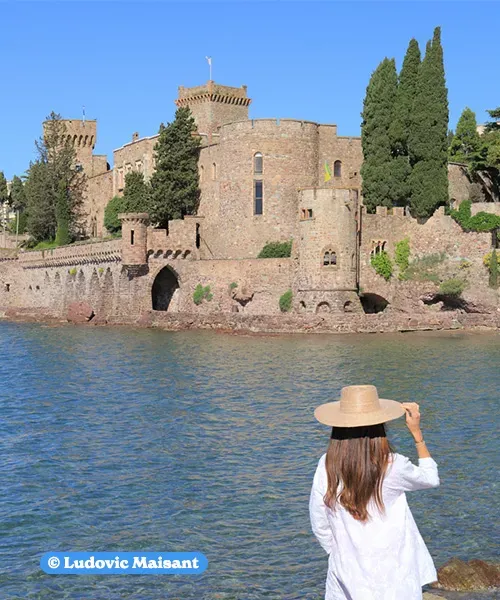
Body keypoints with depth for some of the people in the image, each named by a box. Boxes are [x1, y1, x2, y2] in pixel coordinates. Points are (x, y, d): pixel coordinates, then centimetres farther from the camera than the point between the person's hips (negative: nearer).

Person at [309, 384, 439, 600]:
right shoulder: (392, 467, -15)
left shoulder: (326, 466, -9)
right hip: (391, 580, -2)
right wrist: (417, 433, 12)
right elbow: (431, 478, 8)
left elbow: (320, 526, 0)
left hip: (346, 578, 2)